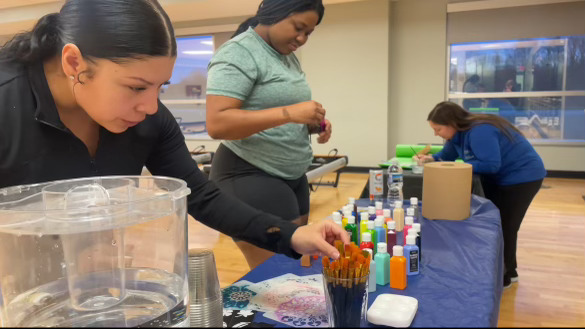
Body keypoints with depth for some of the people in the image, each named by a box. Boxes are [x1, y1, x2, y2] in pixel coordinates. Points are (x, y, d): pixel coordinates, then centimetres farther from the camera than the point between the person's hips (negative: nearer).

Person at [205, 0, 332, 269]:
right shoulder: (239, 53, -13)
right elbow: (217, 124, -24)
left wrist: (311, 124, 2)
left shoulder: (288, 56, 14)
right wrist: (289, 114, -28)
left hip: (292, 176, 9)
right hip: (250, 177, -9)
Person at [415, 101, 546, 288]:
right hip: (500, 178, 10)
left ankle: (504, 276, 13)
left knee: (504, 226, -4)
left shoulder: (479, 132, -32)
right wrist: (430, 159, -8)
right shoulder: (460, 132, -1)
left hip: (523, 177, -10)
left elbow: (491, 165, -35)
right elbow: (447, 155, 11)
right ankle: (508, 271, 29)